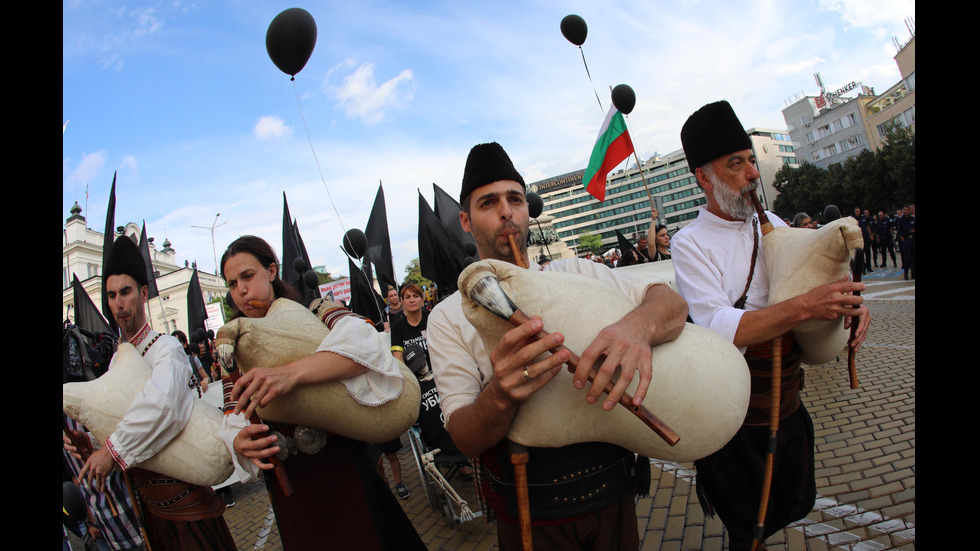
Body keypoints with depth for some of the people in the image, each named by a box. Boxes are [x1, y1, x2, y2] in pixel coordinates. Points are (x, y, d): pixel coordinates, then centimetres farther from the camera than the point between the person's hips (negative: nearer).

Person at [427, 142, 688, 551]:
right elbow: (464, 440, -15)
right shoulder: (448, 317, -7)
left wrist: (637, 326, -35)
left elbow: (671, 301, -12)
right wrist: (500, 396, -37)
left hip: (612, 491, 2)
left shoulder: (575, 273, 0)